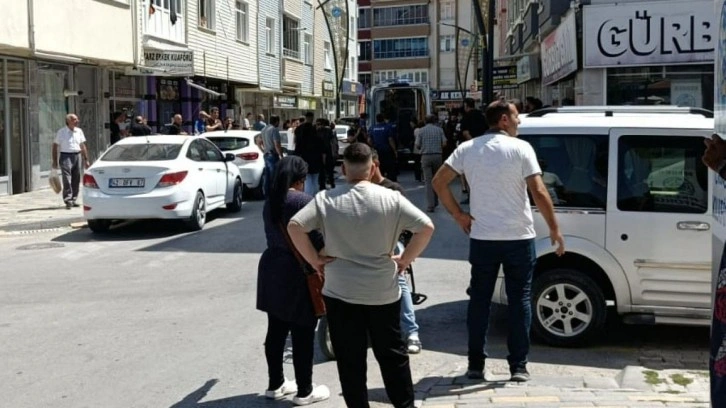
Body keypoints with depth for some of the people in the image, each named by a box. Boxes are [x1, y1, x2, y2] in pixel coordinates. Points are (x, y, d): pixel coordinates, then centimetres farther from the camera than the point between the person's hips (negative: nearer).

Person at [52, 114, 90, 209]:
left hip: (77, 156, 5)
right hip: (66, 156, -5)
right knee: (67, 179, -11)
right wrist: (55, 161, -4)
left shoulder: (79, 131, 11)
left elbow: (83, 146, 16)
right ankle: (68, 200, -13)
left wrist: (86, 159, 12)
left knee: (76, 179, 5)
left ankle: (73, 200, 15)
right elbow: (55, 146, 0)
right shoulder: (61, 132, -2)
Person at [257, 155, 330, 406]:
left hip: (272, 269, 8)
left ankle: (275, 384, 26)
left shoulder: (270, 201, 8)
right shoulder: (303, 201, -15)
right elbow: (317, 239, -16)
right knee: (303, 334, 3)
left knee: (276, 331, 15)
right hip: (299, 272, -8)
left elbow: (272, 234, 13)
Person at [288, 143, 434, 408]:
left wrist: (314, 259, -3)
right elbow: (426, 227, -9)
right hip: (383, 291, 1)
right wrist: (405, 259, 1)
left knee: (350, 359, 9)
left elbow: (294, 226, -12)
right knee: (392, 354, 15)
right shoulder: (390, 198, -6)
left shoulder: (325, 199, -6)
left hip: (340, 292, 0)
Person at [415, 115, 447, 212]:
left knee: (428, 181, -2)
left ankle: (430, 205, -8)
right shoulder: (439, 129, 6)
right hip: (438, 156, 1)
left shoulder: (421, 130, 4)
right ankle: (435, 201, 22)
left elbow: (417, 145, 0)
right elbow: (444, 143, 0)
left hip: (426, 156, -1)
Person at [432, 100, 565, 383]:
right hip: (518, 238, -3)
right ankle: (518, 366, 9)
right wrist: (554, 229, -7)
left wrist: (458, 215, 5)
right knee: (519, 300, 7)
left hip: (482, 239, 3)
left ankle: (476, 364, 14)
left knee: (479, 300, 11)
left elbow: (439, 182, 0)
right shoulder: (520, 148, -8)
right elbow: (539, 192, -14)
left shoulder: (468, 149, 3)